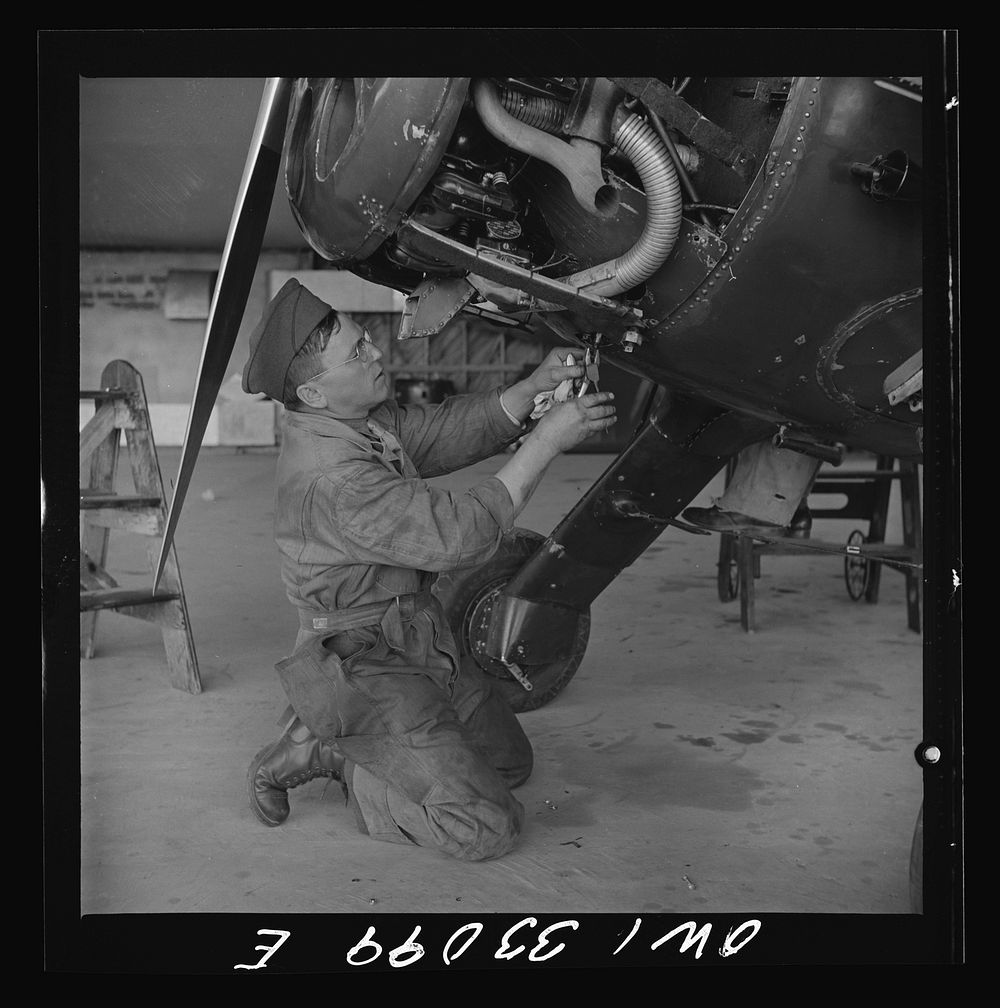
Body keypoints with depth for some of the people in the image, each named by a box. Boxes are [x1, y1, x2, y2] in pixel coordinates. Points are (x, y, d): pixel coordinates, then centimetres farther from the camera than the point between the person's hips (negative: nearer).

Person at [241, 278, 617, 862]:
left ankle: (333, 733, 18)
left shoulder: (365, 417, -1)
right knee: (488, 829, -12)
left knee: (512, 761, 21)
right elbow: (461, 536, -29)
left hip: (420, 639, 10)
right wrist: (547, 442, -25)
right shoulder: (331, 476, -30)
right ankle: (323, 753, 0)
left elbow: (448, 431, 6)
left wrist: (535, 387, -11)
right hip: (366, 666, -10)